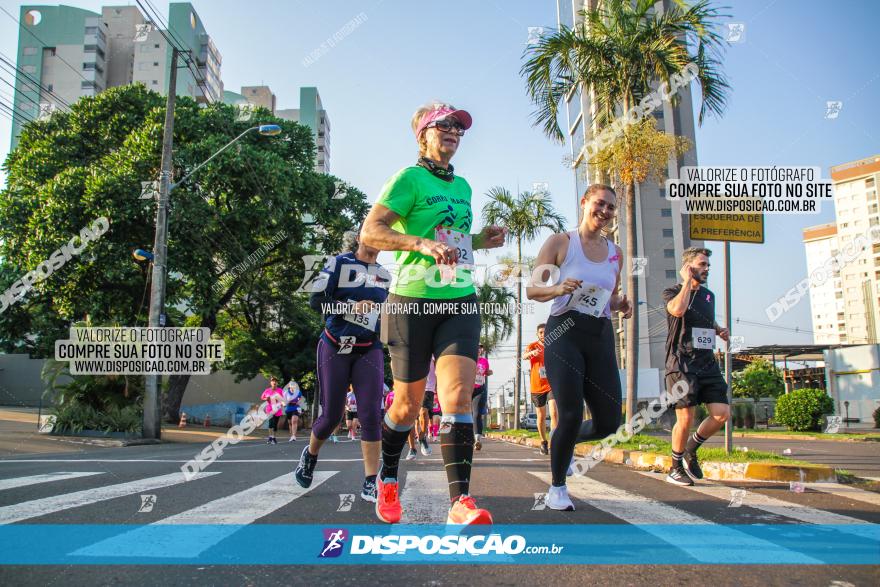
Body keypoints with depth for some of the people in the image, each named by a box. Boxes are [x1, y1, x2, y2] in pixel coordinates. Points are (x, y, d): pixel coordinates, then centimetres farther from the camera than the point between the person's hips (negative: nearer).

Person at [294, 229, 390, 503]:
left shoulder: (385, 275, 13)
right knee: (331, 416, 3)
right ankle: (310, 455, 34)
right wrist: (351, 307, -21)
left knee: (371, 415, -10)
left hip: (369, 351, 3)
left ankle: (370, 483, -6)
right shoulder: (340, 263, -1)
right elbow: (316, 300, -10)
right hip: (335, 347, -3)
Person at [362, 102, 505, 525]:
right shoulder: (408, 178, -3)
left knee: (458, 395, -12)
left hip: (460, 302, 5)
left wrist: (480, 241, 11)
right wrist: (421, 243, -27)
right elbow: (370, 232, -13)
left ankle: (461, 501, -14)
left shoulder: (462, 186, 18)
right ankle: (387, 481, 30)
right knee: (408, 404, 5)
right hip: (413, 300, -5)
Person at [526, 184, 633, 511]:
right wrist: (559, 289, -20)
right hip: (565, 332, -5)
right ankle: (557, 488, 10)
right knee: (571, 415, -13)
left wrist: (621, 305, 3)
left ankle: (564, 440, 34)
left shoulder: (615, 254, 16)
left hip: (601, 336, 5)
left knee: (608, 422, 0)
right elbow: (532, 290, 0)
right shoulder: (560, 242, 2)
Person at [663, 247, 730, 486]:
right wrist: (687, 281, -12)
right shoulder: (672, 292, -1)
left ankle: (690, 450, 20)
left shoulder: (708, 295, 18)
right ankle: (675, 469, 11)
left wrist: (720, 330, 13)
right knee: (686, 418, -7)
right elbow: (678, 309, -26)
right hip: (682, 364, -6)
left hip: (707, 363, 6)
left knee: (722, 413, -3)